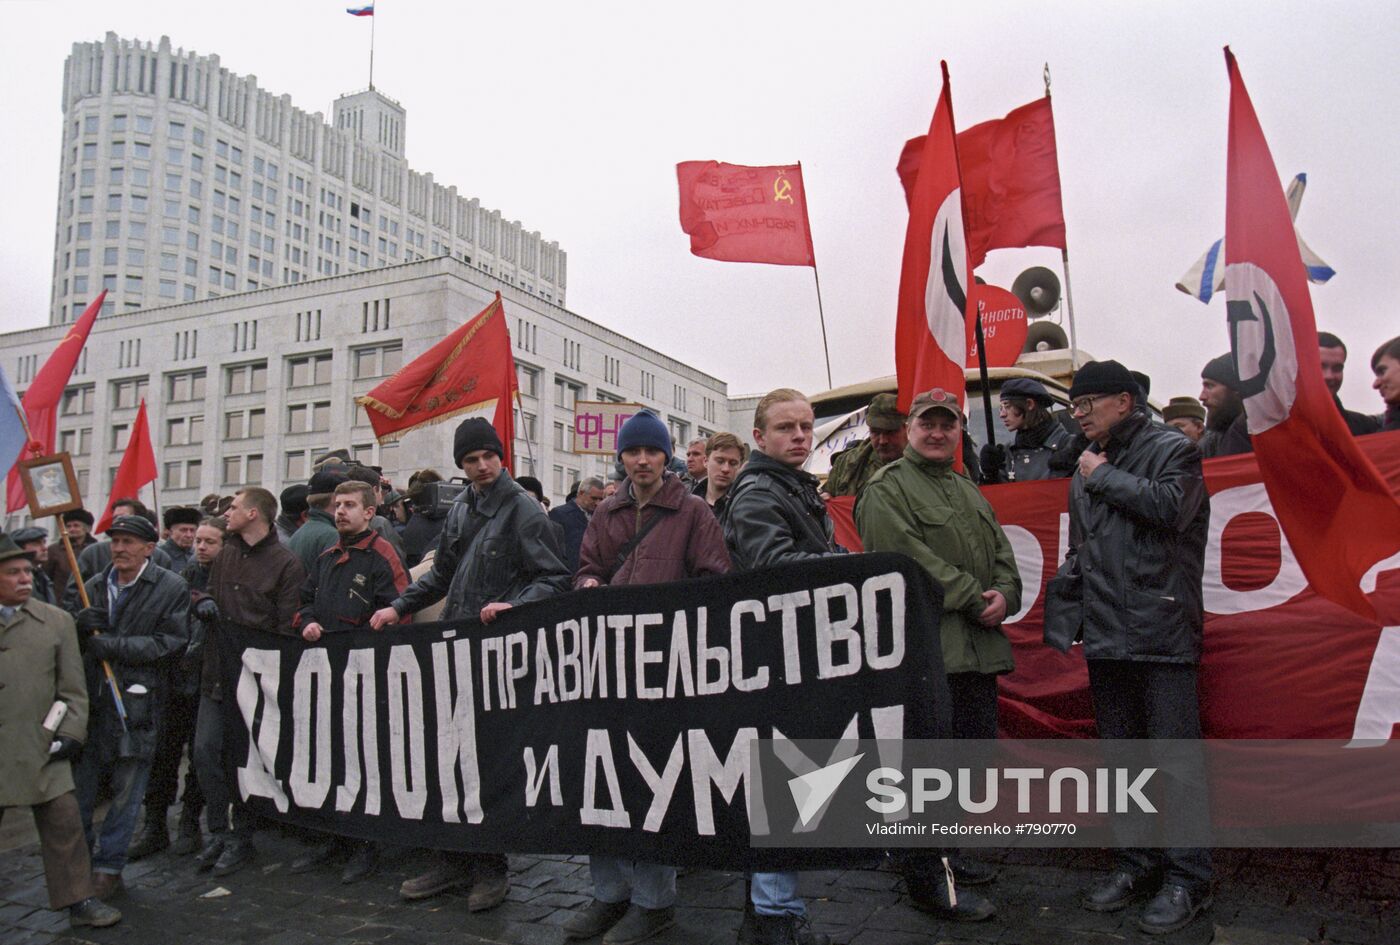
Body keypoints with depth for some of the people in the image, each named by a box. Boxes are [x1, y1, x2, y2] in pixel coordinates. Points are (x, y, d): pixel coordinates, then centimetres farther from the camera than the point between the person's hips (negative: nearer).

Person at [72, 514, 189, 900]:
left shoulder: (172, 589, -5)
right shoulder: (94, 586, 11)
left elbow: (169, 644, -11)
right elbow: (72, 642, 14)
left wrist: (112, 646, -16)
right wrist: (81, 625, -9)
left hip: (138, 702, -4)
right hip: (91, 697, 4)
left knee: (127, 789, 6)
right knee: (79, 785, 9)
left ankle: (109, 866, 21)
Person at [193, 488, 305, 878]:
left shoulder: (286, 564, -11)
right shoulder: (225, 554, 10)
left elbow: (287, 627, -13)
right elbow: (210, 592, 25)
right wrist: (204, 602, 1)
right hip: (217, 672, 6)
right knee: (205, 750, 5)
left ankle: (241, 838, 19)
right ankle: (218, 831, 20)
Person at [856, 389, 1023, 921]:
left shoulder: (969, 492, 22)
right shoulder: (887, 489, -5)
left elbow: (1002, 554, 19)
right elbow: (909, 558, -17)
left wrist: (1005, 594, -3)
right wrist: (974, 599, -14)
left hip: (978, 648, 9)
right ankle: (928, 881, 9)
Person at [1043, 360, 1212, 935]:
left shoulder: (1172, 451, 0)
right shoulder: (1086, 471, 18)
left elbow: (1169, 507, -21)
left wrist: (1105, 477, -8)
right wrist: (1063, 619, 11)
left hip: (1161, 633, -7)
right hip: (1105, 636, 7)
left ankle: (1188, 877, 9)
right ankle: (1139, 862, 25)